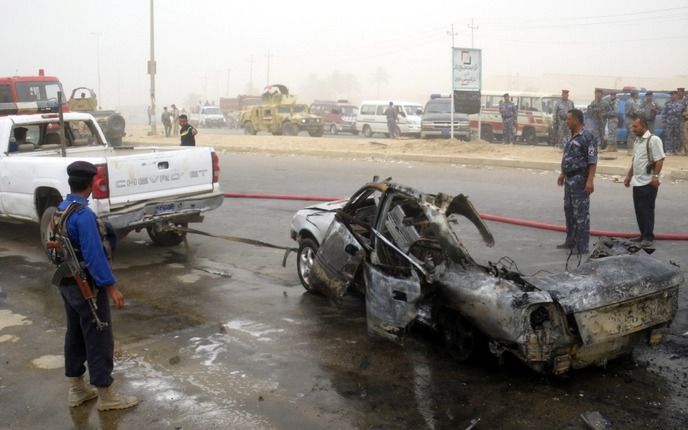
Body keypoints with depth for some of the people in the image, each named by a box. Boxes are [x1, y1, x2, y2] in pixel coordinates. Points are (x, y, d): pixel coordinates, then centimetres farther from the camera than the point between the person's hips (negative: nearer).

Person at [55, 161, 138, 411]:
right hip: (87, 286, -9)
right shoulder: (83, 214, -24)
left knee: (75, 335, 17)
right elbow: (94, 255, -25)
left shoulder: (59, 210, 5)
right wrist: (111, 287, -21)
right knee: (98, 340, 1)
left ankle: (76, 390, 28)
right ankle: (105, 397, 11)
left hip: (67, 283, 9)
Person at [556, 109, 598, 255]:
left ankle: (582, 246, 1)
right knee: (569, 211, 16)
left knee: (581, 213, -4)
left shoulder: (587, 137, -15)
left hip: (580, 179, -9)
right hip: (570, 179, 10)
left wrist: (590, 180, -25)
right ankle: (571, 241, 27)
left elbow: (592, 161, -19)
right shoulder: (573, 136, 14)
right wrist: (563, 174, 27)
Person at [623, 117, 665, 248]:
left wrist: (655, 176, -24)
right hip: (637, 182, 8)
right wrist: (629, 176, 22)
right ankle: (643, 234, 20)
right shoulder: (636, 141, 15)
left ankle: (648, 237, 3)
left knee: (647, 210, -3)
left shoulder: (653, 140, -11)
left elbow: (659, 160, -17)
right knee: (639, 210, 11)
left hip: (648, 182, -8)